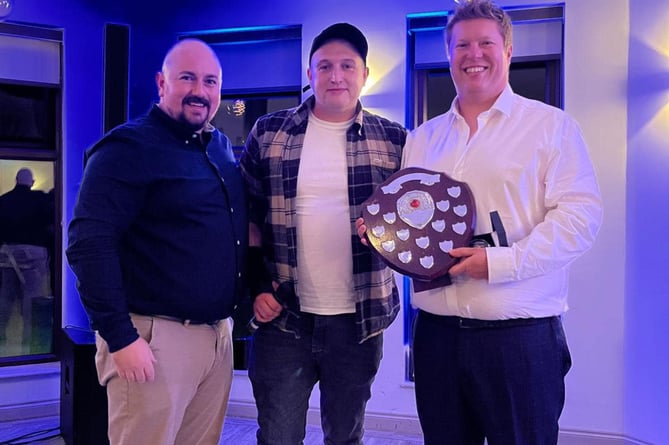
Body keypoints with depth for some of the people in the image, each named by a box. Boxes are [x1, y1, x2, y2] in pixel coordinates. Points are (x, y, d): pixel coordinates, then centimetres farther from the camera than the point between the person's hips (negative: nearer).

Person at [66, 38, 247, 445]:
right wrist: (120, 336, -21)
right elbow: (89, 244, -18)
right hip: (156, 335, -7)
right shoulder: (128, 148, -10)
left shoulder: (222, 147, 13)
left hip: (218, 333, 7)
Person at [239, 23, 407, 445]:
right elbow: (247, 215, 6)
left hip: (359, 321, 1)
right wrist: (256, 287, -2)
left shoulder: (393, 140, 2)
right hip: (283, 317, 0)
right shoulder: (268, 133, 2)